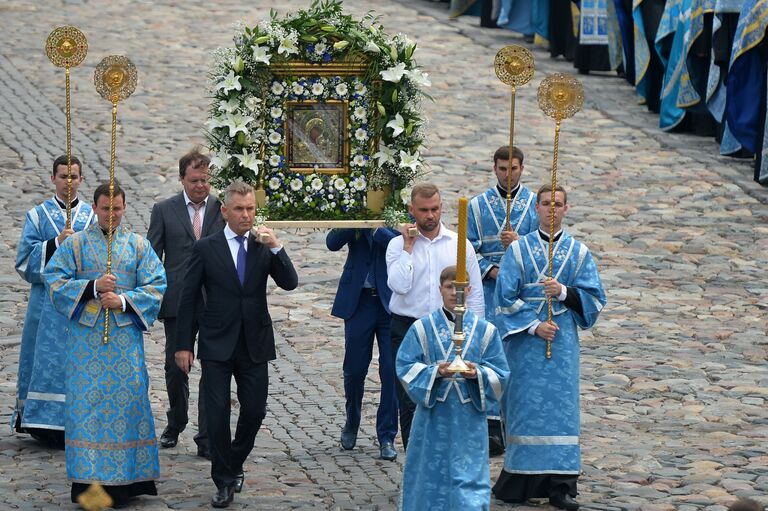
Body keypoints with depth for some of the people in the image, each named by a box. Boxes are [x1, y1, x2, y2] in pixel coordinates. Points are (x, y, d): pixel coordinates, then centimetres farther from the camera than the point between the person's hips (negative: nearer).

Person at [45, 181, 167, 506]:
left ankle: (126, 479, 3)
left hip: (125, 336, 1)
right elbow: (55, 281, -2)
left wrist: (124, 300, -13)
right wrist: (93, 287, -15)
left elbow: (156, 286, 3)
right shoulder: (75, 244, 6)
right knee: (87, 403, -5)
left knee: (128, 401, -2)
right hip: (86, 338, -1)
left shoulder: (139, 246, 9)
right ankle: (88, 479, -3)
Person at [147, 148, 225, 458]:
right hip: (178, 303, 1)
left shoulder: (223, 210, 4)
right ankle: (175, 426, 32)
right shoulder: (164, 211, 4)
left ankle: (207, 439, -1)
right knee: (175, 367, 12)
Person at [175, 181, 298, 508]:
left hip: (254, 345, 2)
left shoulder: (264, 248, 4)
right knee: (217, 415, -2)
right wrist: (184, 345, -5)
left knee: (255, 410, 4)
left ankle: (234, 465, 28)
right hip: (217, 346, -2)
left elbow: (290, 283, -5)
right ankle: (224, 481, 8)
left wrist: (276, 247, -18)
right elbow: (189, 299, -1)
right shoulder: (206, 248, -2)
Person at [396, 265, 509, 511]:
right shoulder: (423, 328, 2)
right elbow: (406, 367, -2)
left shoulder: (485, 330, 3)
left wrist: (478, 374, -17)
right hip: (433, 416, 0)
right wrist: (435, 371, -19)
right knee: (432, 473, 6)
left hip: (469, 418, 0)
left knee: (469, 474, -4)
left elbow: (499, 375, 3)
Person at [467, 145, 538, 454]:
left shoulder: (535, 204, 7)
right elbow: (468, 249, 5)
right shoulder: (478, 206, 7)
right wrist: (490, 270, -10)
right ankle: (493, 424, -8)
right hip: (489, 289, -1)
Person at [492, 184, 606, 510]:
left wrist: (563, 292, -14)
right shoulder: (519, 249, 3)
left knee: (561, 407, -3)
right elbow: (506, 297, -2)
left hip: (562, 340, 1)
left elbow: (593, 299, 3)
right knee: (526, 408, -1)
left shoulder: (579, 253, 8)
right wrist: (533, 325, -13)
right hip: (525, 339, -1)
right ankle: (520, 482, 6)